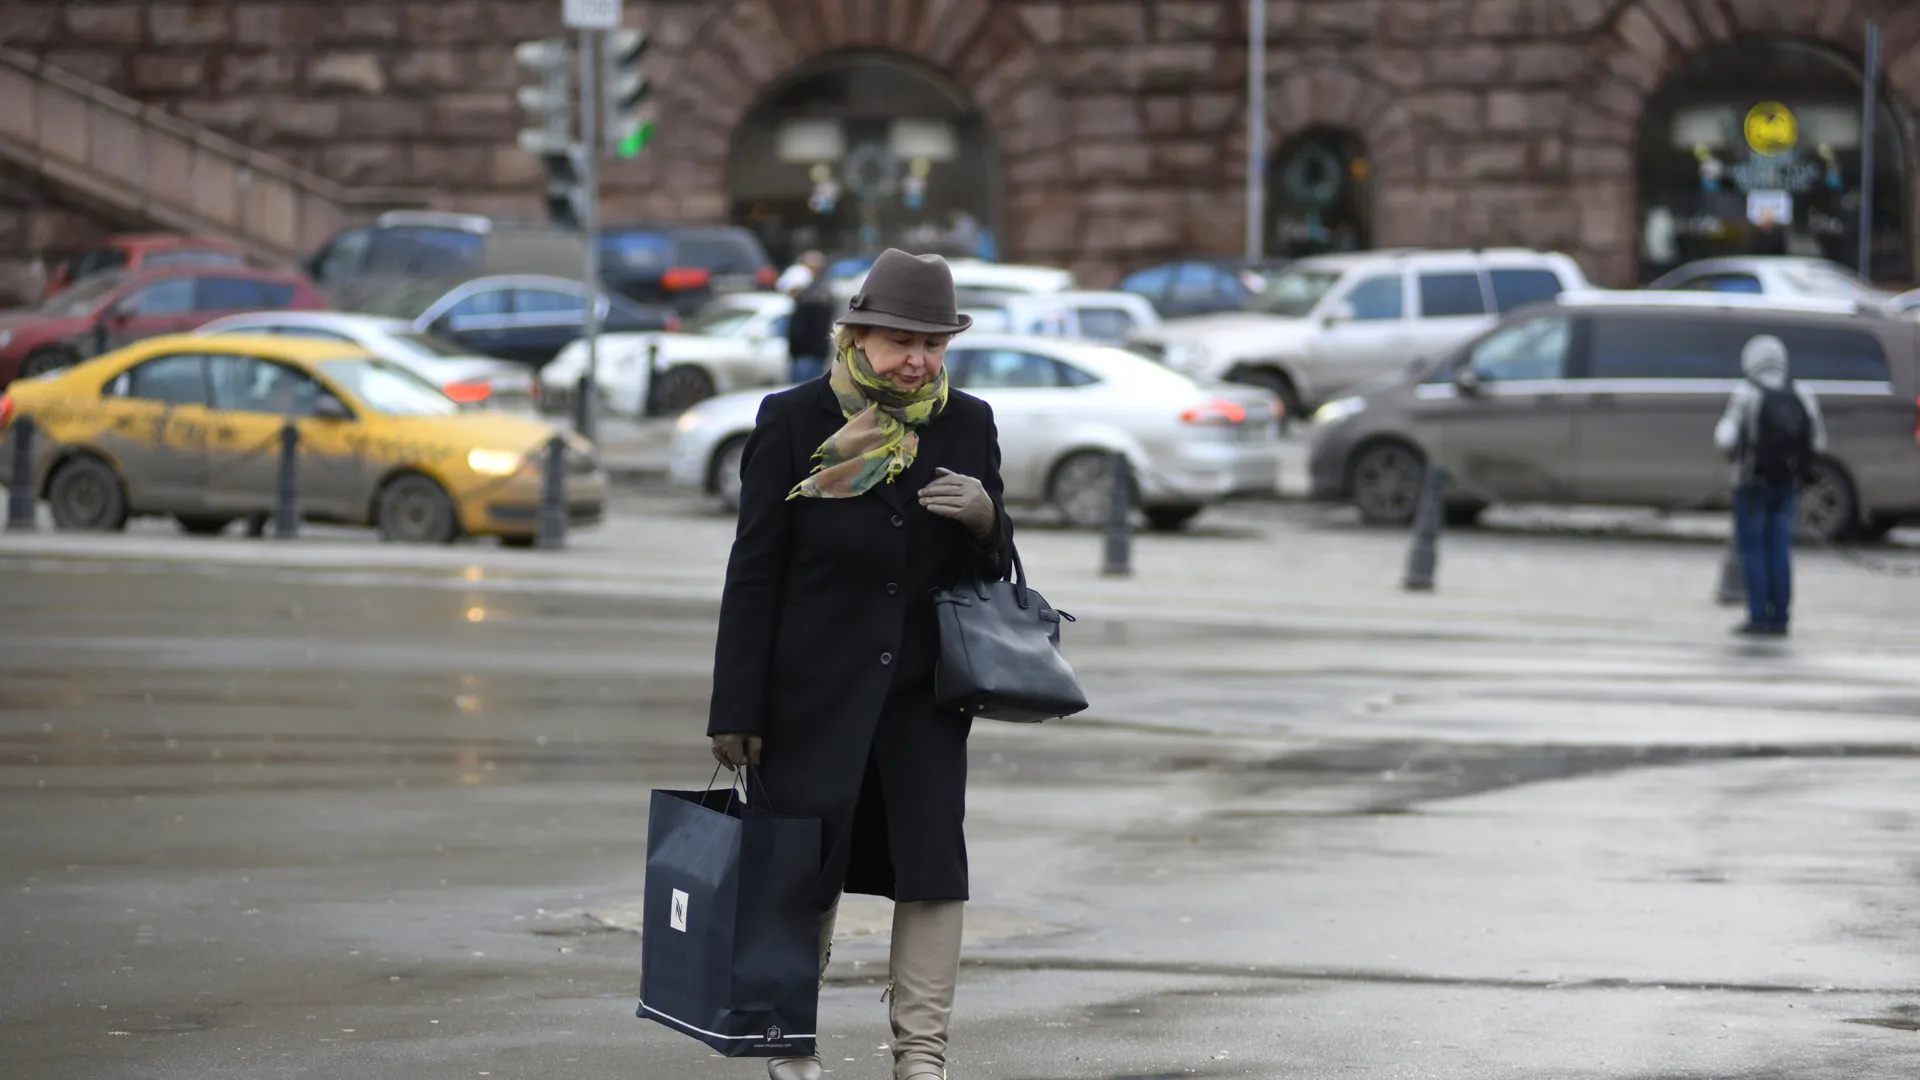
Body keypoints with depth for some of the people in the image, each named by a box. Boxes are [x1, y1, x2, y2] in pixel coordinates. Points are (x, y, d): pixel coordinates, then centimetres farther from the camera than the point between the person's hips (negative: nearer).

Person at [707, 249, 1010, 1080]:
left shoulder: (967, 424, 4)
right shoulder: (793, 421, -6)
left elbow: (994, 570, 11)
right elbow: (753, 571, -5)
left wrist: (983, 519, -14)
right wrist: (737, 709, -7)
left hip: (924, 692, 2)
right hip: (815, 690, -2)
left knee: (933, 864, -5)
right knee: (807, 871, 6)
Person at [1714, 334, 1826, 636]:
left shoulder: (1746, 395, -10)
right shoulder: (1800, 395, 5)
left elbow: (1726, 440, -14)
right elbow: (1818, 442, 7)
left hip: (1754, 483, -5)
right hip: (1787, 483, 5)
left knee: (1751, 548, 0)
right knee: (1780, 549, 8)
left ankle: (1759, 616, -5)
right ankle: (1779, 618, 6)